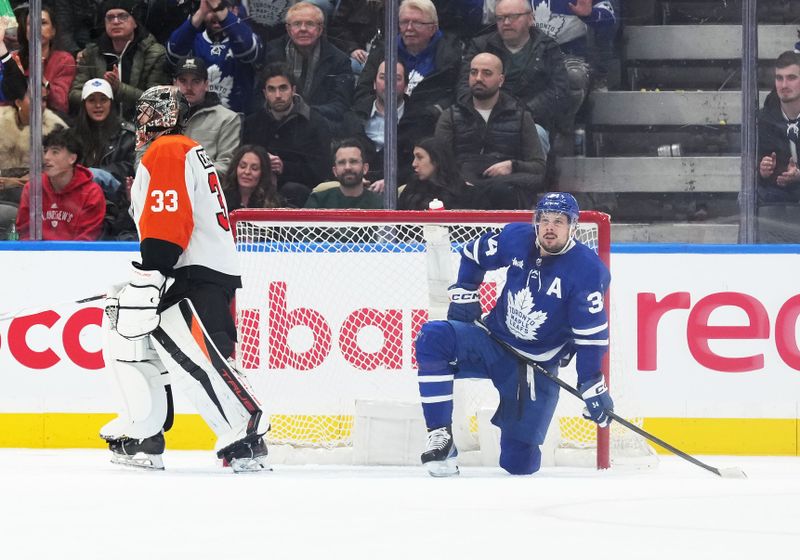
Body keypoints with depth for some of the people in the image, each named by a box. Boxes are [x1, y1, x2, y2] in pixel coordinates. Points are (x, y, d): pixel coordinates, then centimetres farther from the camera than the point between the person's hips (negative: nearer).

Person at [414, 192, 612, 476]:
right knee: (433, 338, -28)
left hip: (536, 367, -3)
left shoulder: (587, 269, -18)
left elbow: (591, 333, -19)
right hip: (493, 343, 3)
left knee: (519, 462, -2)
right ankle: (440, 436, -23)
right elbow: (474, 253, 13)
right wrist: (463, 294, 4)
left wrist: (592, 386, -22)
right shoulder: (517, 239, -7)